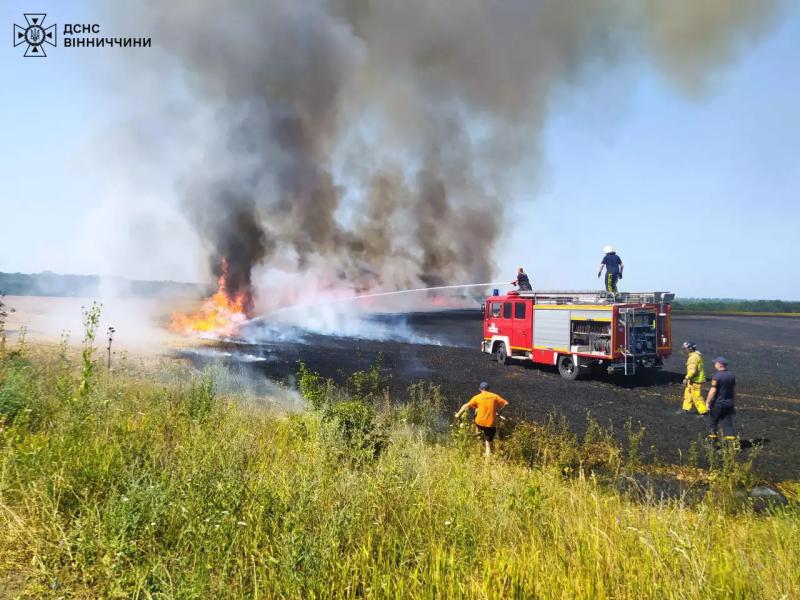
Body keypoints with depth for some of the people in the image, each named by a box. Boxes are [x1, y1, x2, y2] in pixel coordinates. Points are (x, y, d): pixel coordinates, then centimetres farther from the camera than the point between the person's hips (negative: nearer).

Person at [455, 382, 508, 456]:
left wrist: (458, 414, 5)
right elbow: (506, 403, 1)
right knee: (489, 441, 12)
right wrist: (498, 411, 13)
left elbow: (466, 406, -4)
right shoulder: (494, 396, 1)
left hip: (480, 423, 0)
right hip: (491, 424, 0)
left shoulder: (477, 397, -2)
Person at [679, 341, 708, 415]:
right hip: (693, 379, 11)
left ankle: (704, 410, 3)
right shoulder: (696, 355, 12)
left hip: (696, 380, -11)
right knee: (688, 393, 15)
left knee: (696, 396, -3)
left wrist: (686, 378, -20)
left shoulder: (694, 357, -21)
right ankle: (686, 408, 22)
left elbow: (692, 370, -26)